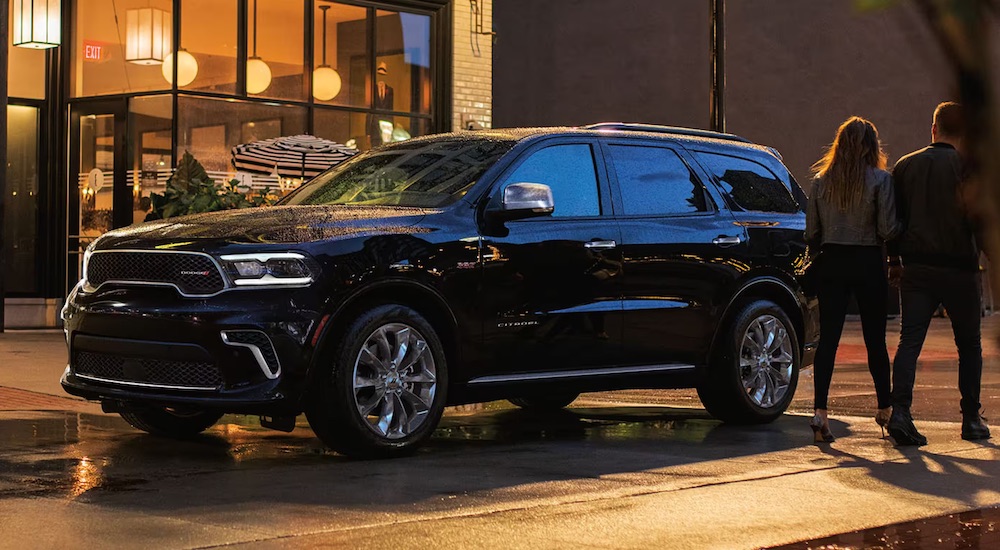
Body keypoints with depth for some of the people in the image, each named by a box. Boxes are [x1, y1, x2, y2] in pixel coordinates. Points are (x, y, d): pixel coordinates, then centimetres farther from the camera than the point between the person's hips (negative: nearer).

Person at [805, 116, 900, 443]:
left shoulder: (822, 180, 2)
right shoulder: (880, 179, -7)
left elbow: (811, 232, 3)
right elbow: (888, 229, -11)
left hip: (831, 264, 2)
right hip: (868, 264, -2)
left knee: (828, 338, -1)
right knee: (875, 339, 10)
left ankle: (820, 412, -12)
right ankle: (885, 409, 24)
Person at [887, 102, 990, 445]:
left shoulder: (905, 166, 6)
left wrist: (894, 260, 18)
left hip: (916, 268, 3)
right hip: (958, 269, -3)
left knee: (909, 341, 0)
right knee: (969, 345, 12)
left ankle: (900, 411, -18)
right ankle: (971, 419, 15)